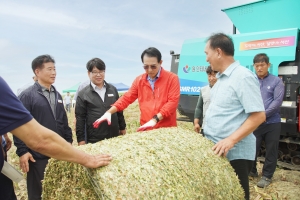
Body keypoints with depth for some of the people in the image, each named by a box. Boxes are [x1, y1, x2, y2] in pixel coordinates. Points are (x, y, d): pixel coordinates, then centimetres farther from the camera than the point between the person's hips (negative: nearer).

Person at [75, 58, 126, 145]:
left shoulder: (113, 89, 8)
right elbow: (80, 118, -2)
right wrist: (81, 139, -5)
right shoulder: (82, 94, -2)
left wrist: (123, 128, 14)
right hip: (94, 140, -3)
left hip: (114, 137, 3)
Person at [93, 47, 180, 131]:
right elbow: (127, 98, 7)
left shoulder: (172, 78, -5)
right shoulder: (139, 80, 7)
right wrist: (109, 112, -4)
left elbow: (172, 102, -12)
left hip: (167, 129, -3)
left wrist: (155, 119, -21)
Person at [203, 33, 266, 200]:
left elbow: (259, 115, -21)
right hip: (216, 151, 9)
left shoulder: (243, 76, -16)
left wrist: (231, 140, -26)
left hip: (234, 154, -9)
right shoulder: (222, 78, 11)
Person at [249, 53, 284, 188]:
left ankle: (267, 176, 26)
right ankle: (251, 171, 31)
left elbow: (277, 101, -8)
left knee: (271, 151, 9)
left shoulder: (276, 81, 0)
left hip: (272, 122, 0)